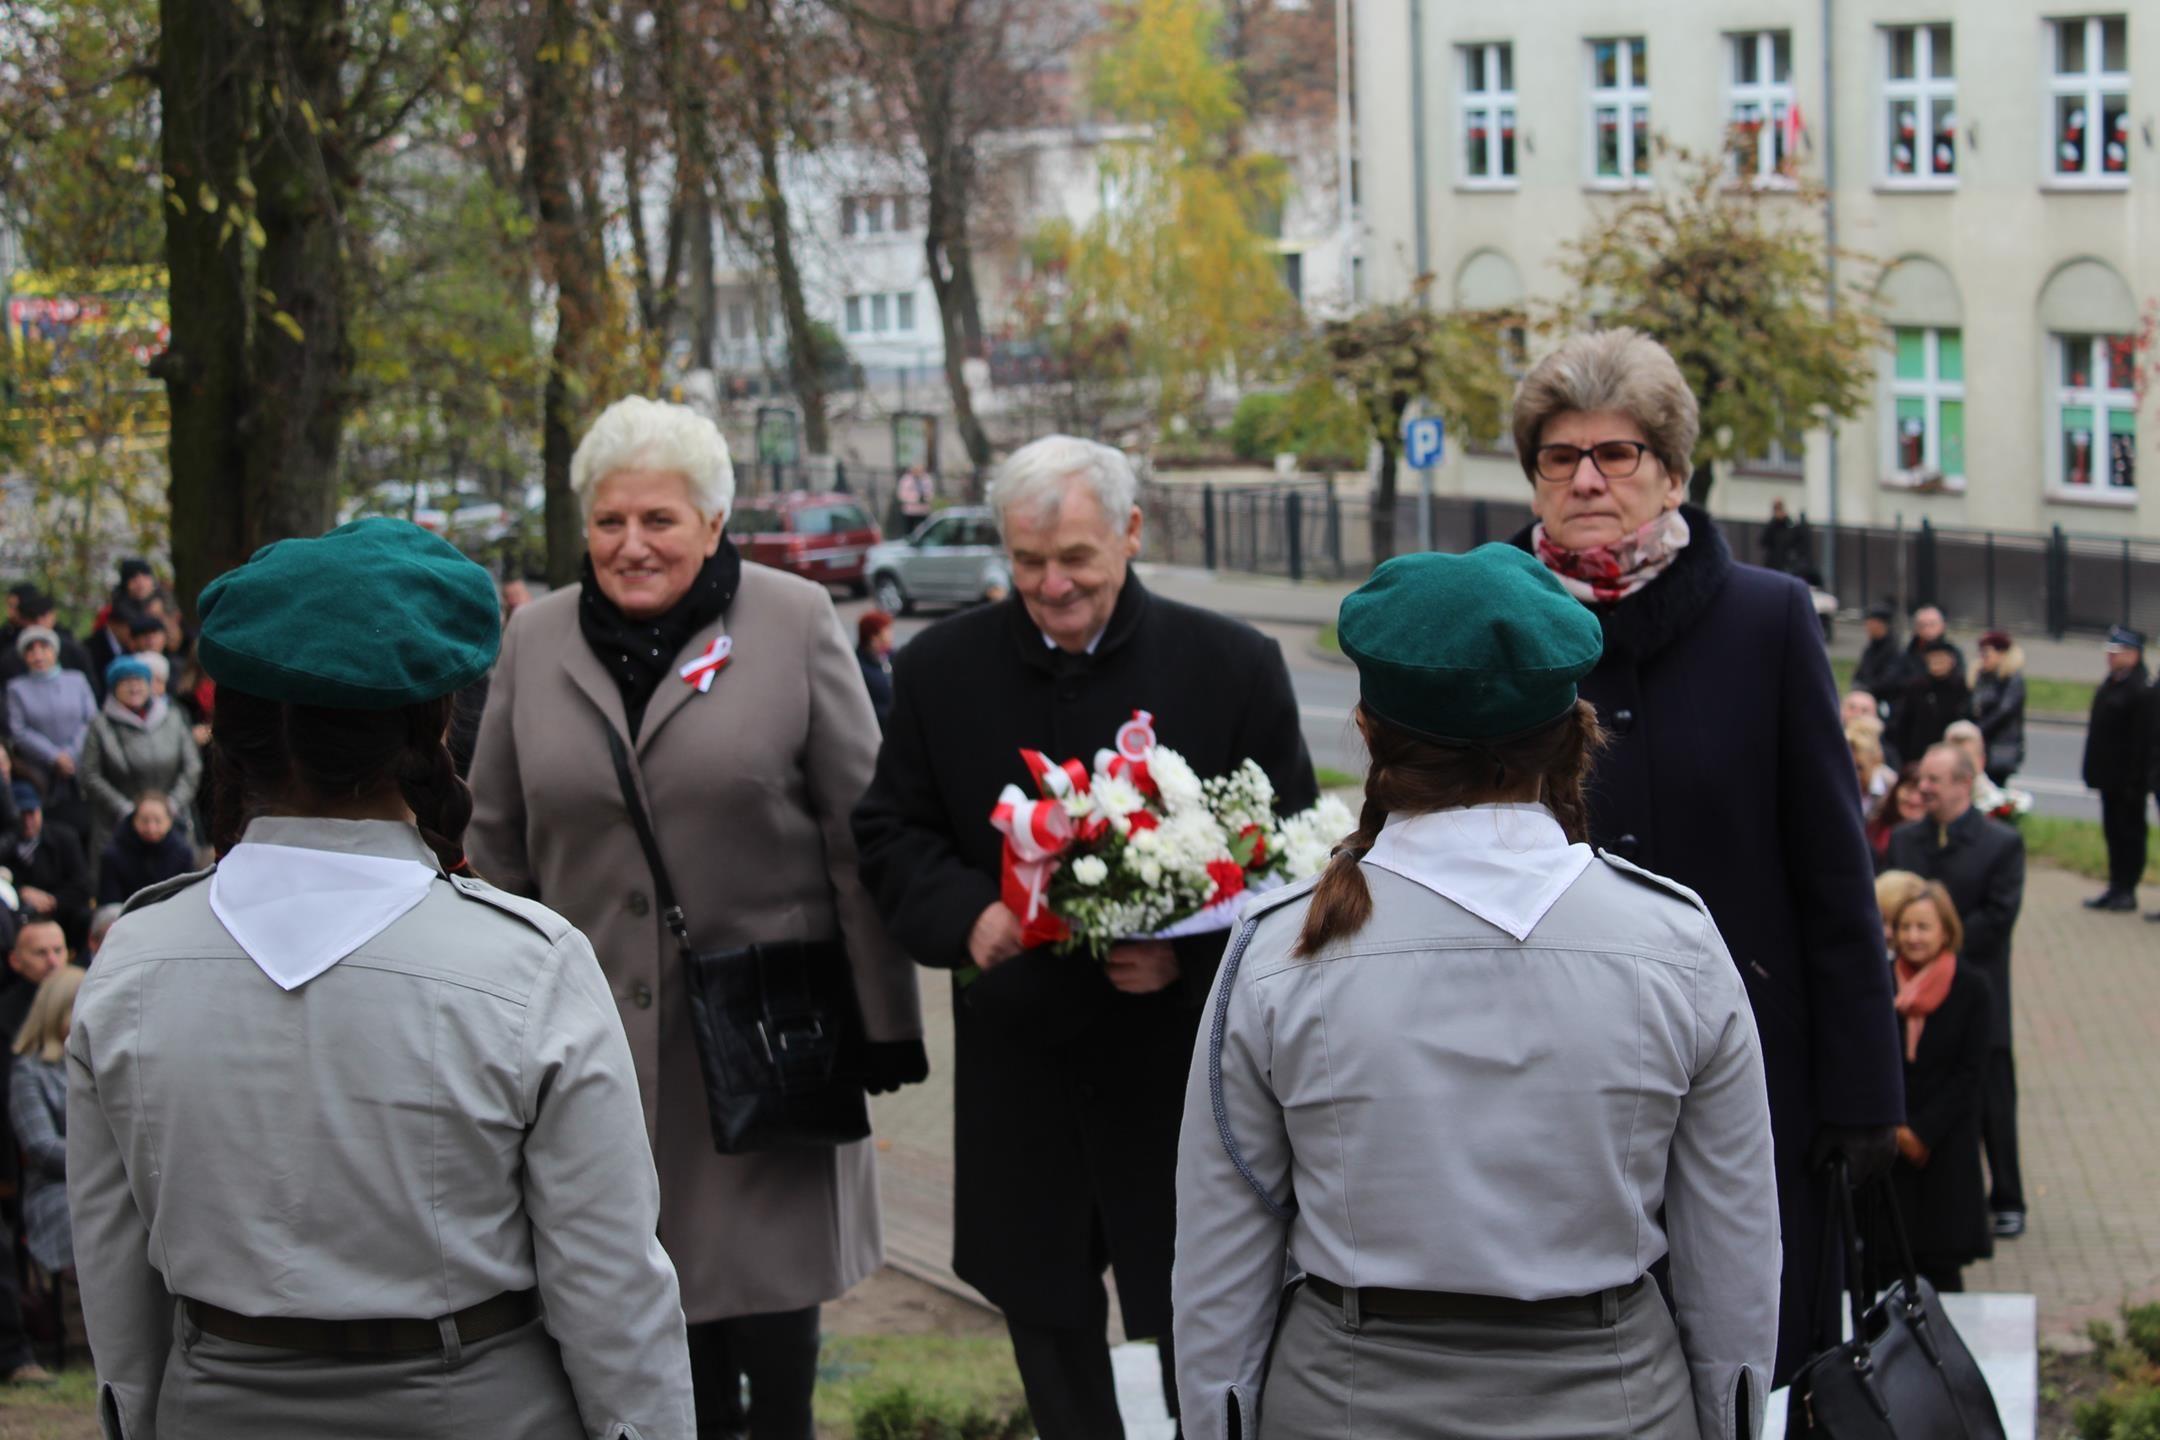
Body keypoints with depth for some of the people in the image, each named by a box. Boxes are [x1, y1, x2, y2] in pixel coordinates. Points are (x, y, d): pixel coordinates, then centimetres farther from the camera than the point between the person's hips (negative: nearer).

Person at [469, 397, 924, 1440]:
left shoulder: (795, 624, -2)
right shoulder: (535, 641, 6)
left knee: (771, 1269, 1)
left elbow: (861, 832, -2)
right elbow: (499, 842, 13)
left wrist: (882, 1020, -4)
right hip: (604, 1031, 3)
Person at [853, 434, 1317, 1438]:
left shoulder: (1235, 666, -4)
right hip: (1016, 1064, 3)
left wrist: (1192, 952, -19)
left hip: (1182, 1050, -3)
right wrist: (965, 914, -15)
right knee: (1046, 1312, 15)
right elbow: (890, 833, 6)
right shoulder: (940, 669, 2)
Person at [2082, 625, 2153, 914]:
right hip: (2110, 776, 9)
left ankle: (2126, 892, 6)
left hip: (2129, 778, -9)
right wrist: (2094, 771, 15)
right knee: (2113, 832, 14)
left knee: (2130, 832, 0)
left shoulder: (2142, 690, -18)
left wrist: (2135, 779, -22)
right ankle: (2116, 888, 21)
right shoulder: (2111, 684, 12)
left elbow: (2143, 739, -21)